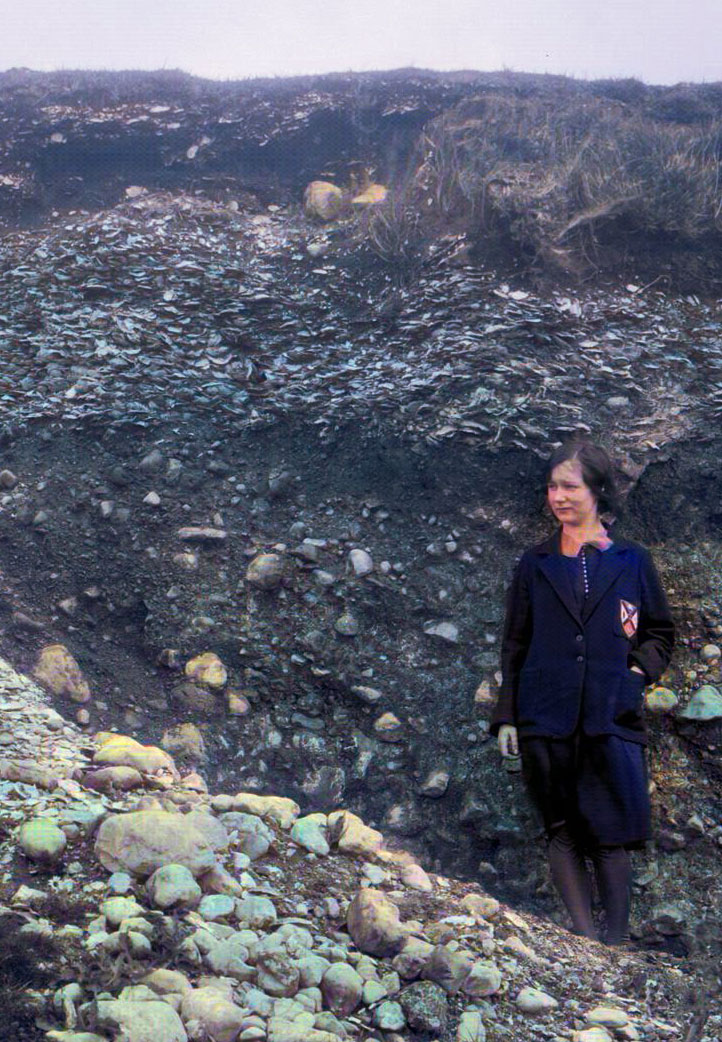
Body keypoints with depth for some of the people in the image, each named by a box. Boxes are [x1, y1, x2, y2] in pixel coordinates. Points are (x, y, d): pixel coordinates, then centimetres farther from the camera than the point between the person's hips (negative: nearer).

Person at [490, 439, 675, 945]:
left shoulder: (632, 561, 6)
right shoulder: (535, 564, 9)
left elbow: (662, 632, 15)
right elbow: (515, 646, 11)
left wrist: (641, 671, -3)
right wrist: (506, 716, 7)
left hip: (613, 719, -1)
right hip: (546, 720, 2)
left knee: (610, 836, -1)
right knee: (563, 832, 4)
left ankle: (617, 944, 10)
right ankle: (585, 936, 12)